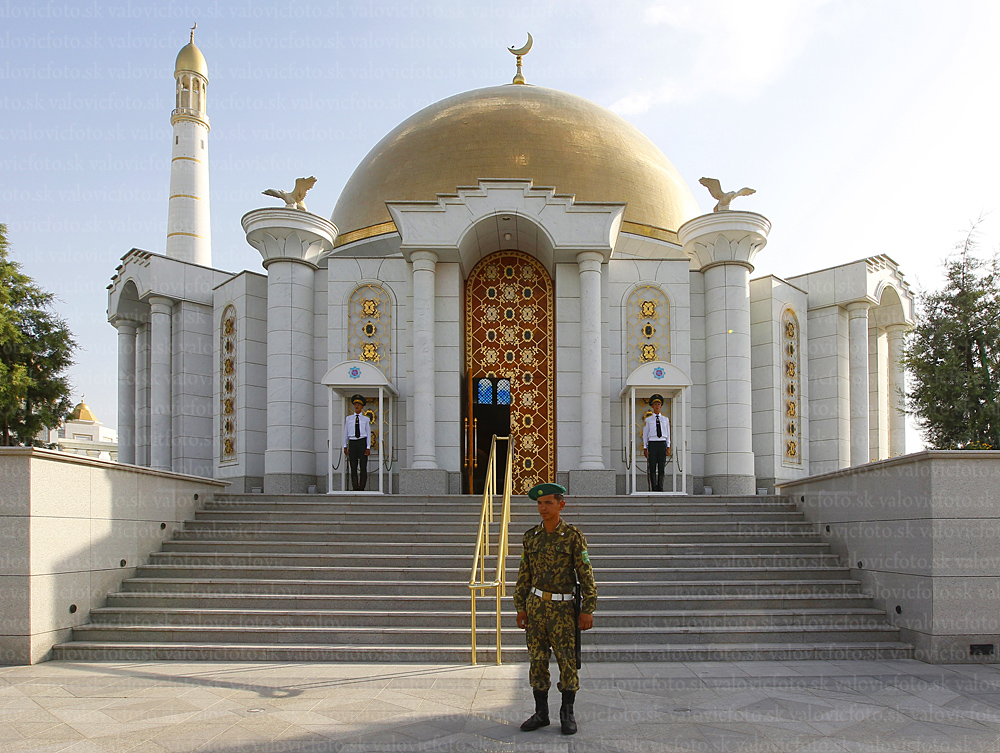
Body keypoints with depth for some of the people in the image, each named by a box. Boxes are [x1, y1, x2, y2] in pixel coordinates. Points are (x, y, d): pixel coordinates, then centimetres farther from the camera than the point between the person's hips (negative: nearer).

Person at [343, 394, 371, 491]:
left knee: (363, 467, -4)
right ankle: (355, 488, 3)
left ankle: (362, 488, 0)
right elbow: (345, 433, 10)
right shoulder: (348, 418, 9)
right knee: (353, 468, 0)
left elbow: (369, 434, 3)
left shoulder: (366, 419, 5)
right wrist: (345, 446, 5)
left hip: (362, 443, -1)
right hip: (352, 443, 1)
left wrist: (368, 448, -5)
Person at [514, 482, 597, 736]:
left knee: (567, 660, 0)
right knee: (537, 659, 7)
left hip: (562, 607, -4)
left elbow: (586, 574, -6)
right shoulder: (531, 536, 5)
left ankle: (567, 714, 14)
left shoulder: (573, 536, -7)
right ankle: (541, 713, 17)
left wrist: (587, 609, -10)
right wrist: (520, 607, 8)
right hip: (536, 605, 4)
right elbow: (524, 574, 11)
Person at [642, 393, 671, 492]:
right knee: (652, 468, -4)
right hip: (652, 444, -1)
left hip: (662, 444, 1)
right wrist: (645, 448, 0)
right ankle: (654, 489, -2)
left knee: (661, 468, 0)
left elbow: (668, 434, 10)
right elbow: (645, 434, 7)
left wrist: (668, 447, 1)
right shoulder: (648, 420, 7)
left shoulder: (665, 419, 12)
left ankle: (660, 488, 3)